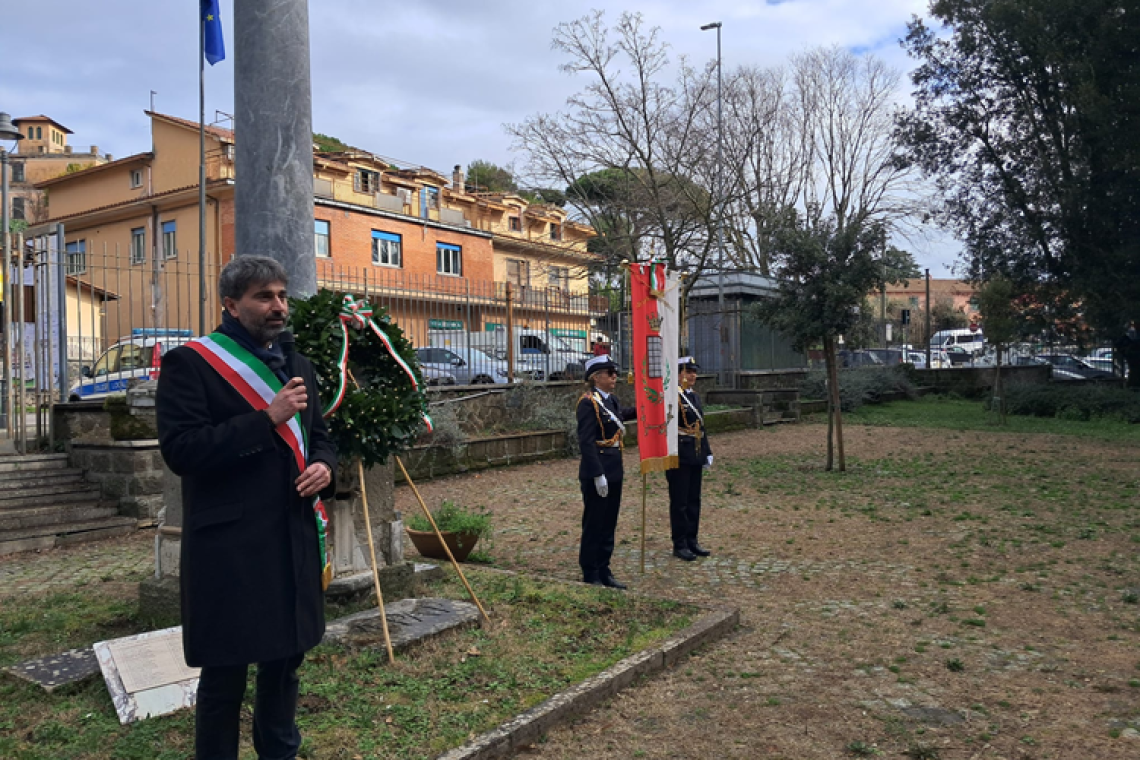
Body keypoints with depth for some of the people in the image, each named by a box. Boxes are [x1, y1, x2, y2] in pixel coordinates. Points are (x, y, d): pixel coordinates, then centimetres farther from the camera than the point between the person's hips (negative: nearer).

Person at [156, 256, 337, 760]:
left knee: (286, 655, 19)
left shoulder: (297, 365, 14)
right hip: (228, 543, -6)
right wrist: (266, 418, -22)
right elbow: (179, 450, -17)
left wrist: (325, 467, -2)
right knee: (226, 670, 6)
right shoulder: (190, 362, -8)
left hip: (294, 539, 7)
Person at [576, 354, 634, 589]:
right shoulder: (588, 402, -15)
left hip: (614, 470, 9)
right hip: (597, 472, -9)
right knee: (594, 525, 2)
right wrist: (598, 475, -22)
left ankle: (604, 571, 26)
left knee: (609, 524, 15)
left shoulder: (612, 400, 10)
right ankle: (591, 576, 13)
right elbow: (586, 442, -19)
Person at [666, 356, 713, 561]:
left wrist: (707, 452, 17)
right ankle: (680, 544, 9)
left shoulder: (695, 397, 15)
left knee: (694, 500, 13)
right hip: (679, 457, -8)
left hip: (695, 456, 8)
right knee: (679, 502, 0)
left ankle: (692, 541, 22)